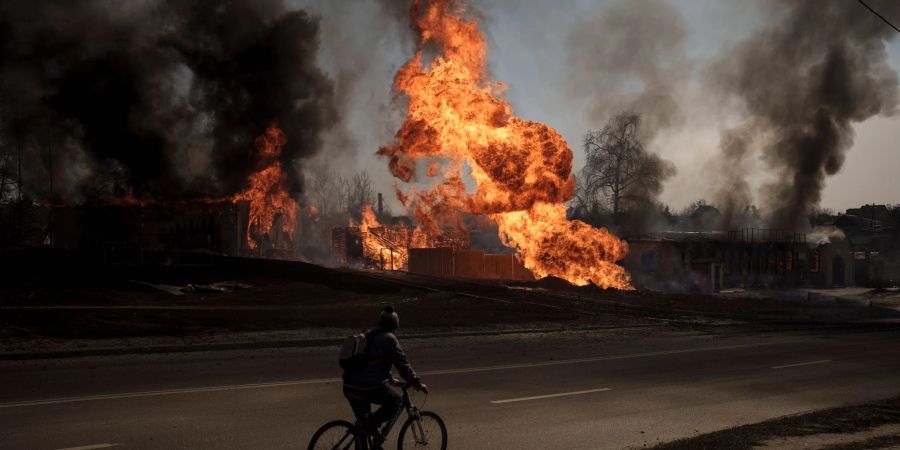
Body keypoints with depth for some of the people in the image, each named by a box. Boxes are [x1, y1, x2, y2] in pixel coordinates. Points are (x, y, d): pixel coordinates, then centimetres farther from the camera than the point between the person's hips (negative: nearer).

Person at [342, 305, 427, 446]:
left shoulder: (367, 336, 22)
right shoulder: (389, 338, -3)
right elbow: (403, 364, -4)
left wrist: (389, 378, 42)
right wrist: (417, 384, 6)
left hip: (349, 387, 8)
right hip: (369, 387, -8)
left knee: (362, 420, 25)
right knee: (396, 401, 13)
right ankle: (372, 424, -3)